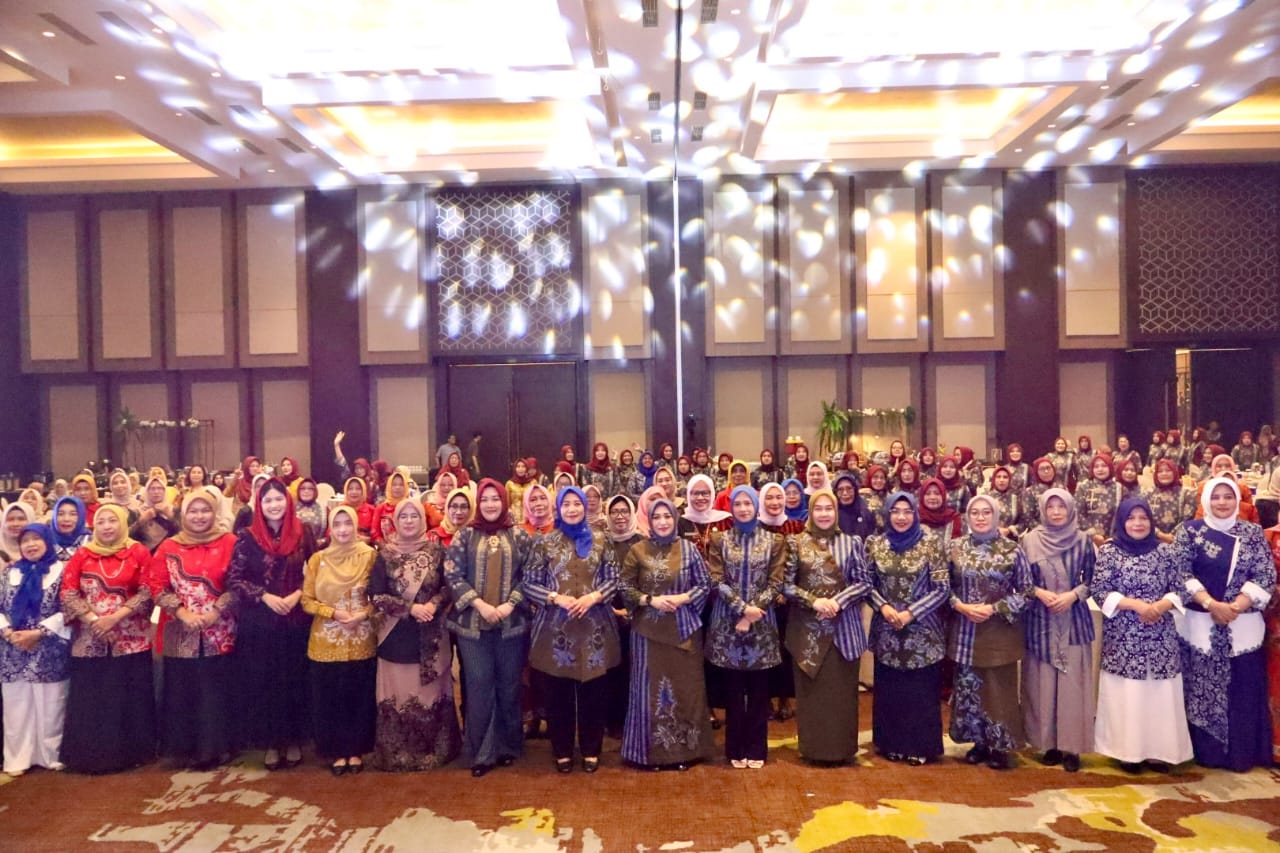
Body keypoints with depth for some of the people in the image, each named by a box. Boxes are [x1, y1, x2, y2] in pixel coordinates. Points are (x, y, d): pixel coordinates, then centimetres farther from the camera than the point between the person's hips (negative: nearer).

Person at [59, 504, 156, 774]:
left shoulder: (139, 552, 2)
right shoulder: (82, 555, 7)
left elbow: (147, 592, -3)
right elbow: (68, 593, 1)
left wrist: (115, 617, -13)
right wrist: (93, 619, -11)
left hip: (131, 639, -1)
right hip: (90, 640, 1)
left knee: (130, 698, 2)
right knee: (90, 699, 5)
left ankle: (130, 752, 14)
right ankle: (92, 755, 17)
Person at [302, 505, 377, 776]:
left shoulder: (370, 555, -2)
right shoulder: (317, 559, 0)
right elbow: (307, 600, 0)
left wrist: (363, 614, -15)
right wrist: (334, 613, -14)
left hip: (361, 640, 0)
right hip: (327, 641, 1)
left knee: (360, 696, 7)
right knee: (330, 698, 6)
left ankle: (356, 750, 22)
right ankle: (337, 751, 21)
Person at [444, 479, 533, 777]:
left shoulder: (520, 536, 3)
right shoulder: (464, 535, 3)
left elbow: (530, 576, 1)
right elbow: (452, 575, -3)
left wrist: (510, 604, -12)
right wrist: (479, 604, -12)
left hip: (511, 623, 1)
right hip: (473, 623, 0)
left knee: (509, 685, 9)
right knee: (478, 686, 2)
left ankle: (508, 746, 24)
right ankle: (481, 752, 13)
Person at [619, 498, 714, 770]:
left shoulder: (688, 549, 0)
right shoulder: (638, 550, -1)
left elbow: (705, 585, 2)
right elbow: (624, 586, 0)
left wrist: (682, 598, -14)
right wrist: (650, 600, -13)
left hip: (684, 628, 1)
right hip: (648, 628, 0)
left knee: (685, 686, 5)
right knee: (650, 687, 4)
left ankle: (685, 750, 18)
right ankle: (653, 751, 16)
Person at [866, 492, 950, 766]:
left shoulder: (930, 545, -5)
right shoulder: (875, 544, 2)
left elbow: (942, 589, -6)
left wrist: (911, 613, -14)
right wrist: (883, 606, -12)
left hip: (922, 631, -2)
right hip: (886, 631, 2)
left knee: (922, 690, 4)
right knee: (888, 690, 10)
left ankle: (921, 746, 20)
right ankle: (892, 744, 25)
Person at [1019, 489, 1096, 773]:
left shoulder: (1083, 541, 3)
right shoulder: (1029, 541, 1)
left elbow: (1091, 579, 4)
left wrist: (1072, 595, -11)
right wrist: (1039, 592, -13)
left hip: (1074, 619, 0)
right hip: (1040, 619, 0)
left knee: (1072, 683, -1)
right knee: (1042, 682, 3)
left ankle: (1071, 746, 8)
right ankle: (1048, 743, 13)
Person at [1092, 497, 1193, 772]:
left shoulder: (1163, 551, 5)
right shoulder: (1109, 551, -3)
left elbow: (1180, 589, 5)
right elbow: (1098, 591, -8)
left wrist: (1161, 606, -14)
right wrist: (1137, 605, -16)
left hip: (1161, 636, 3)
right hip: (1123, 637, -3)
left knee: (1161, 693, 5)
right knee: (1125, 694, 0)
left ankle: (1158, 750, 18)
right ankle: (1127, 750, 12)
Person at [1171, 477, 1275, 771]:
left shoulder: (1253, 533, 7)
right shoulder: (1191, 530, 0)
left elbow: (1266, 576, -1)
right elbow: (1181, 574, -6)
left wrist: (1235, 607, -13)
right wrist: (1211, 605, -16)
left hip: (1244, 625, 2)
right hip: (1200, 623, -2)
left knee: (1244, 691, 5)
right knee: (1201, 689, 2)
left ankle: (1242, 753, 19)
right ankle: (1204, 753, 14)